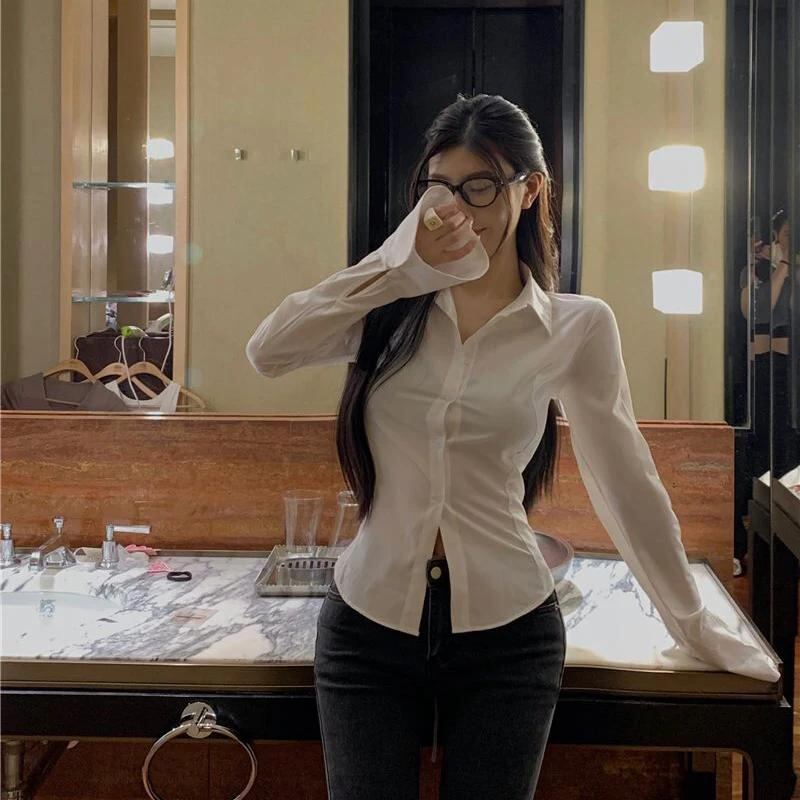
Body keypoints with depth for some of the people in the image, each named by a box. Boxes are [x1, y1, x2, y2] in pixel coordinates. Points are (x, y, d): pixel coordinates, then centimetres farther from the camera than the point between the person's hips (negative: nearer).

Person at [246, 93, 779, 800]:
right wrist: (402, 266, -17)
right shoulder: (391, 306, 0)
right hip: (369, 619, 1)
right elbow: (267, 353, -15)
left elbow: (627, 484, 3)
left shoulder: (578, 328, -4)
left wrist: (694, 626, 8)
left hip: (507, 631, -1)